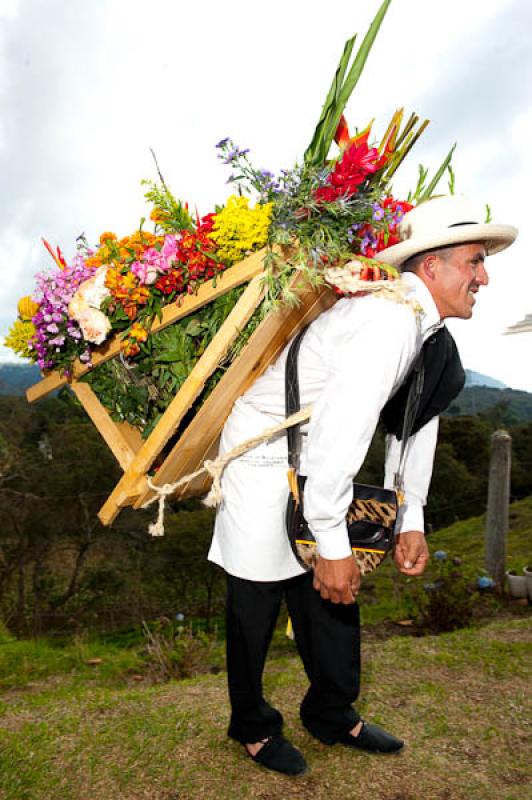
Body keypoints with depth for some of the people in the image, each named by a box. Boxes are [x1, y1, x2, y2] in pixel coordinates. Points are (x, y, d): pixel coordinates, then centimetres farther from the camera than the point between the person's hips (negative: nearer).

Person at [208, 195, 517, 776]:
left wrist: (410, 521, 9)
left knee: (333, 594, 16)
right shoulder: (388, 318, -27)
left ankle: (333, 715, 37)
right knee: (257, 600, 6)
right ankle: (252, 726, 31)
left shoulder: (427, 327, 4)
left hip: (317, 461, 9)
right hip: (264, 451, -9)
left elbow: (417, 415, 9)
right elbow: (341, 429, -32)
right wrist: (333, 545, -25)